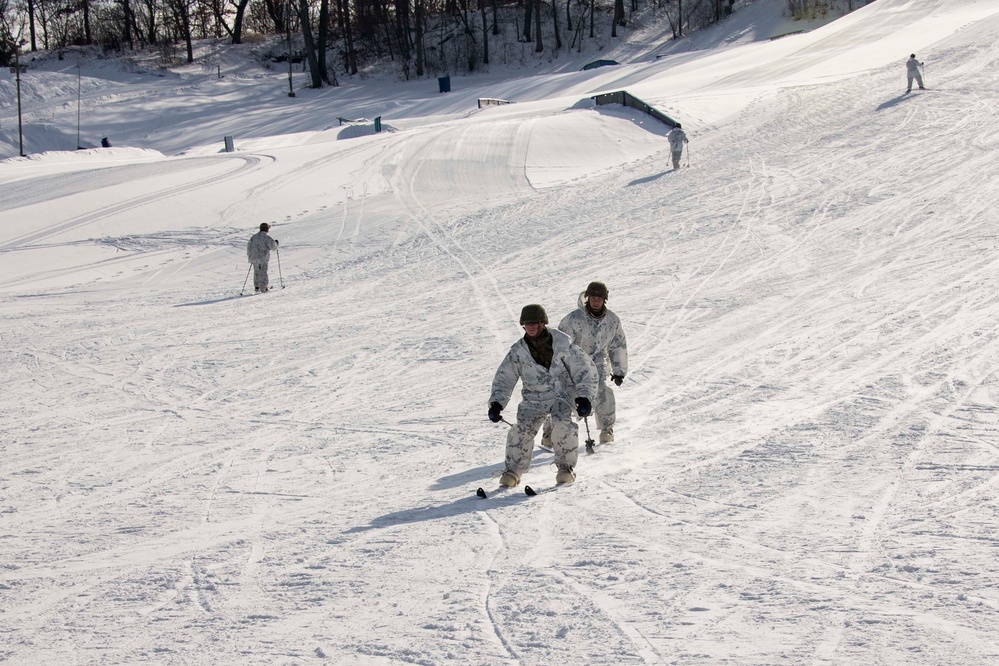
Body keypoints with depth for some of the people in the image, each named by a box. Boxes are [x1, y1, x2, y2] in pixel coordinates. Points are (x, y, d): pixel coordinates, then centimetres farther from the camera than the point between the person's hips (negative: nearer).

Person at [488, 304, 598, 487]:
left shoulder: (562, 344, -12)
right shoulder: (518, 351, -5)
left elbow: (584, 370, -5)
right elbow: (503, 378, 2)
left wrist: (584, 397, -14)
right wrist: (496, 403, -11)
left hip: (562, 395, -2)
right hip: (534, 398, 2)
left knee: (562, 424, -27)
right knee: (523, 429, -19)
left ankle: (566, 467, -8)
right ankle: (513, 470, -2)